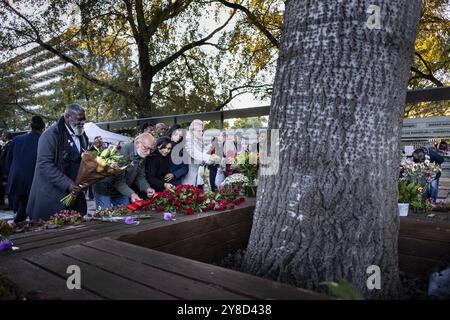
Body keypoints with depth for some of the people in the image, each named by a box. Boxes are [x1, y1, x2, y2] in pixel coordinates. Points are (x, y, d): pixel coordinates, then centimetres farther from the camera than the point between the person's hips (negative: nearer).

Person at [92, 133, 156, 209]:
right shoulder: (122, 152, -28)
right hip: (104, 190, -7)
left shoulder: (142, 156, -5)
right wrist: (131, 194, -40)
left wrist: (147, 188, -20)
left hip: (122, 191, 7)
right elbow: (118, 180, -31)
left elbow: (140, 176, -1)